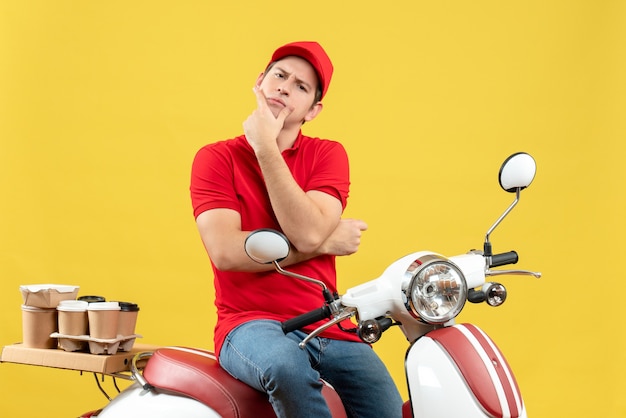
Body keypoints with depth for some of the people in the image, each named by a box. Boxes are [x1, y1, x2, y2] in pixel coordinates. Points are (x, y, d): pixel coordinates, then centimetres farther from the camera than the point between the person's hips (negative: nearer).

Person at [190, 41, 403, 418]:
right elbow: (226, 251, -13)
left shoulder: (329, 154, 7)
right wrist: (327, 242, -9)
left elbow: (307, 233, -12)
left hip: (327, 326, 2)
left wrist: (266, 149, -10)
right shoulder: (216, 158, 4)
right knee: (287, 365, -36)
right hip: (252, 326, -2)